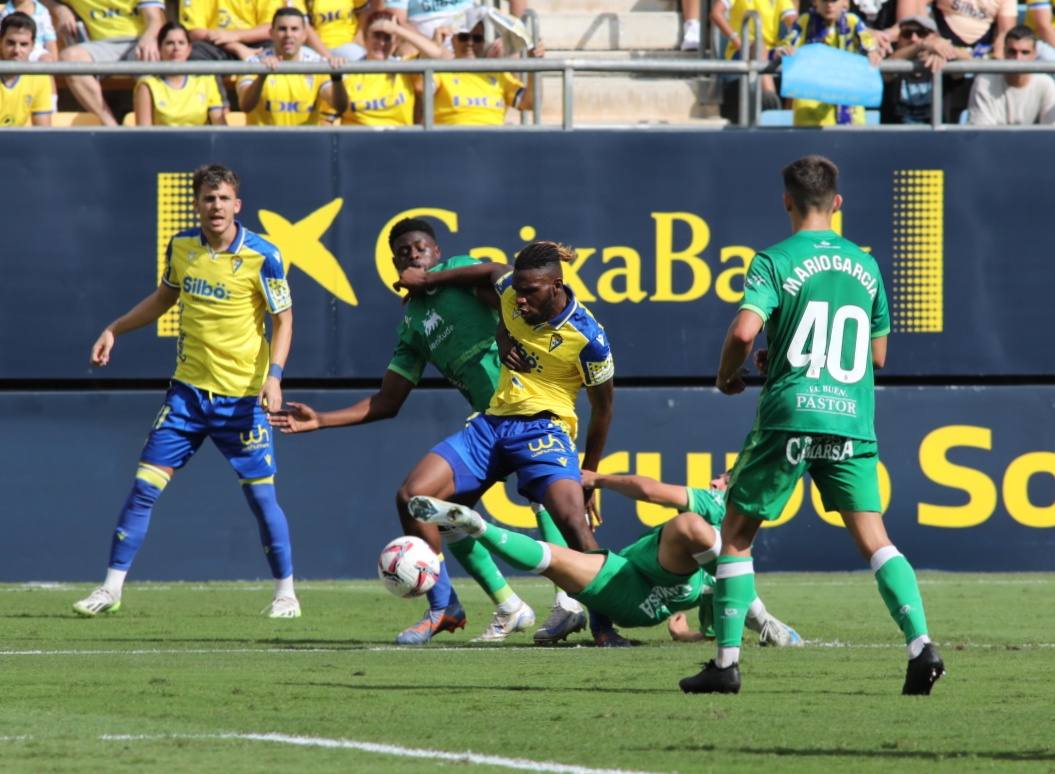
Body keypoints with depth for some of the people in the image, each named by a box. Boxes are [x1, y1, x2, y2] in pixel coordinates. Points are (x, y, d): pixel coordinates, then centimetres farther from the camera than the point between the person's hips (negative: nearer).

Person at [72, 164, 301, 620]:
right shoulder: (182, 246, 2)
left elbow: (283, 321, -6)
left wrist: (273, 374, -20)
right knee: (145, 487, -3)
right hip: (188, 389, 3)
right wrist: (114, 330, 16)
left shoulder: (261, 256, -11)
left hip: (243, 395, -3)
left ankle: (285, 593, 15)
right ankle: (111, 588, 3)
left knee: (261, 495, -2)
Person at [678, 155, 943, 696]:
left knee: (737, 532, 9)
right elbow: (878, 353, 20)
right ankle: (920, 644, -16)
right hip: (853, 422, 3)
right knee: (873, 539, 3)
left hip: (789, 416, -3)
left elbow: (744, 330, -17)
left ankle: (727, 659, 4)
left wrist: (727, 376, 4)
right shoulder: (864, 265, 13)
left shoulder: (775, 262, -2)